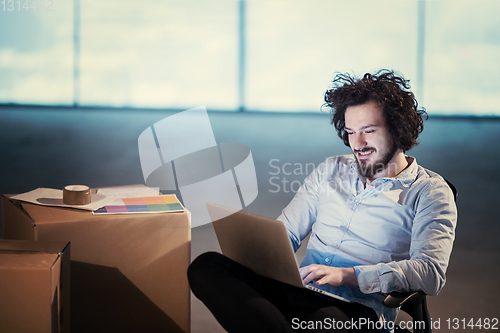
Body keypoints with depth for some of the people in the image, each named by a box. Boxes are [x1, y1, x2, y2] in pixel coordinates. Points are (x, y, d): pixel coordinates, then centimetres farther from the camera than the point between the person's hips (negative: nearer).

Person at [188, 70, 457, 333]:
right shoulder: (330, 171, 22)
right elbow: (286, 233, 22)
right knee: (206, 266, -22)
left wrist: (347, 275, -23)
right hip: (296, 291, 7)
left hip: (357, 311, -7)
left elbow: (431, 273, -10)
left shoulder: (429, 191, 4)